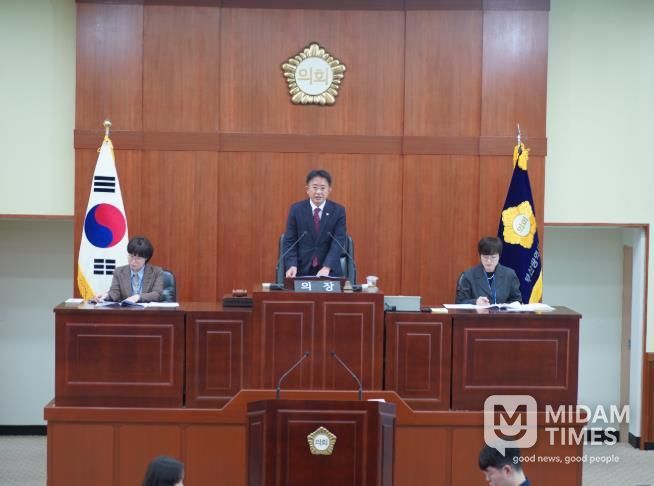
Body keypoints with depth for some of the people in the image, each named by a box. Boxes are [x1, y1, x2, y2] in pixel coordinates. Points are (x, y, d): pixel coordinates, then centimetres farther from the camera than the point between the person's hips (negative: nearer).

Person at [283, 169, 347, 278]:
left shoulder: (338, 211, 1)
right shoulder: (296, 209, 3)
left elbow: (338, 241, -7)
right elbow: (289, 241, 1)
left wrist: (327, 267, -21)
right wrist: (292, 265, -16)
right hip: (302, 269, 0)